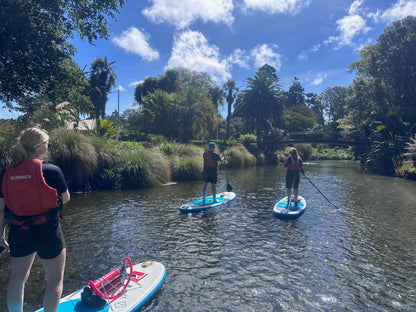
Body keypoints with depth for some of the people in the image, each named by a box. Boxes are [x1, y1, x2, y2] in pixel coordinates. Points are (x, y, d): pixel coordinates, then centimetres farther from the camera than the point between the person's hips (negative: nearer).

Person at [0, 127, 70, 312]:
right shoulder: (51, 171, -17)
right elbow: (66, 199, -5)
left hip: (18, 232, 5)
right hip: (47, 231, -5)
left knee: (17, 279, 24)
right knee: (55, 279, 13)